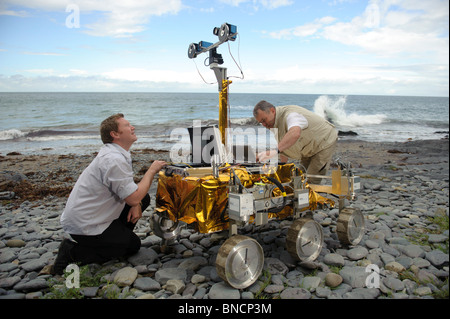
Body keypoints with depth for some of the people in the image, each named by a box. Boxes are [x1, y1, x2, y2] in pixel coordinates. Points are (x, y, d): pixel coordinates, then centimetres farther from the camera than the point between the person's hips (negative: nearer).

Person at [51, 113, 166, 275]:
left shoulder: (116, 153, 6)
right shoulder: (113, 160, -27)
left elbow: (129, 187, 15)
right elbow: (134, 198, -28)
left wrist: (137, 203, -5)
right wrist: (152, 170, -15)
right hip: (84, 226, -9)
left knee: (144, 198, 6)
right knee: (133, 245, 3)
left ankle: (115, 236, 13)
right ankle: (73, 252, -2)